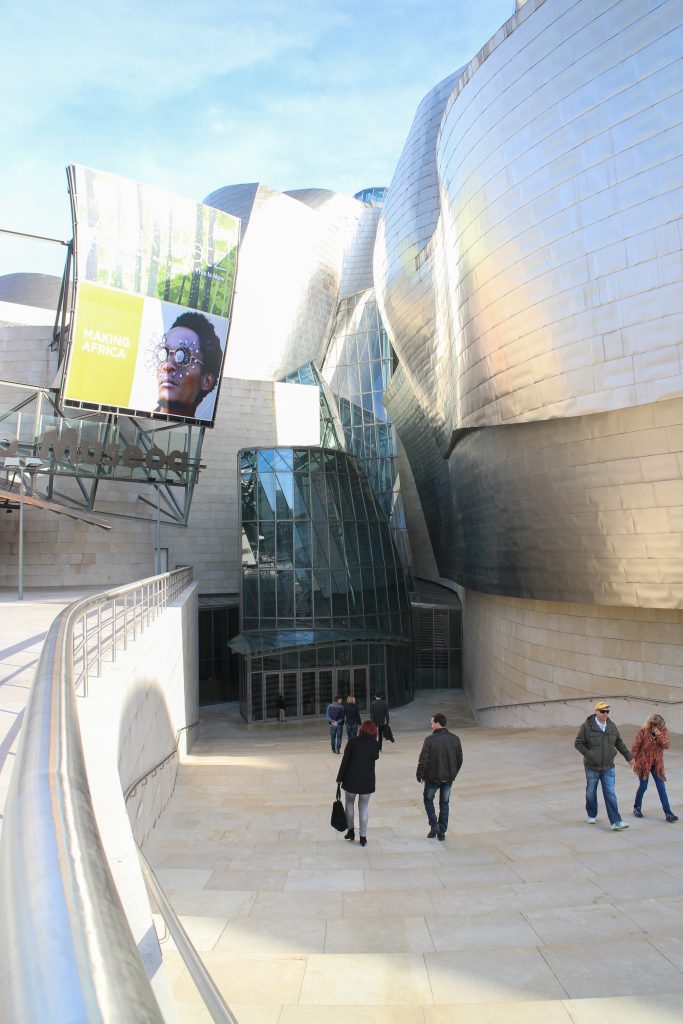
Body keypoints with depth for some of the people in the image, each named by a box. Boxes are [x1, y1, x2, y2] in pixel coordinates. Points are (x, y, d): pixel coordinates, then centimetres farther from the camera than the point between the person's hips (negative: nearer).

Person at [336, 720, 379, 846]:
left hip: (351, 779, -1)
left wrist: (339, 778, 0)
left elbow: (345, 761, -8)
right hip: (367, 781, 1)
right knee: (363, 808, 11)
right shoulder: (374, 744, -6)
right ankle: (363, 837, 12)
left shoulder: (353, 742, -9)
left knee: (349, 804, 20)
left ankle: (351, 831, 23)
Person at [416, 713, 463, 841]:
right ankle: (442, 832, 20)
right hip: (448, 778, 4)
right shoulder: (454, 739, -3)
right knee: (444, 803, 16)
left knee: (428, 799, 19)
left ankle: (434, 825, 8)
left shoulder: (430, 740, -18)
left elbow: (423, 760, -16)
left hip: (433, 777, -4)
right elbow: (460, 759, 6)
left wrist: (420, 775, -2)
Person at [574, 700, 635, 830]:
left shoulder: (611, 726, 0)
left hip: (608, 767, 2)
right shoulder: (587, 727, -14)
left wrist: (629, 757, 18)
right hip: (592, 767, -2)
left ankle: (615, 822, -2)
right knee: (591, 793, 14)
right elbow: (578, 743, -8)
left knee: (610, 794, -2)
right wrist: (589, 755, -16)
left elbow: (620, 743, 14)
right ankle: (591, 815, 35)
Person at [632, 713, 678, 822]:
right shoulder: (643, 732, -15)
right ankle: (637, 808, 26)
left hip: (657, 764, 3)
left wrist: (659, 735, -29)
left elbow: (666, 746, -16)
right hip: (644, 763, -3)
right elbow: (635, 747, -7)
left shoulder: (663, 731, -5)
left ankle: (668, 812, 6)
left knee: (661, 787, 2)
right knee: (643, 786, 7)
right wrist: (633, 759, -4)